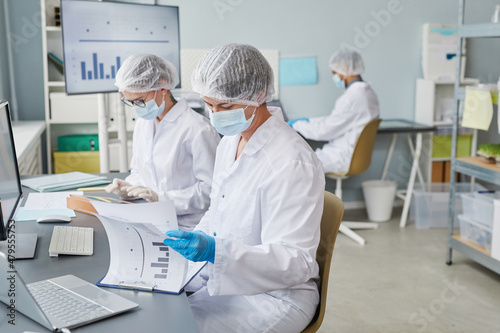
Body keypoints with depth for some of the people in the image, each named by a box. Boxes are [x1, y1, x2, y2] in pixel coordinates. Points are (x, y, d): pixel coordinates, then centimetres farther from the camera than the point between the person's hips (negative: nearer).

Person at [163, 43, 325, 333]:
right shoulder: (229, 142, 6)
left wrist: (216, 251, -35)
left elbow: (296, 262, -25)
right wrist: (191, 243, -1)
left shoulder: (293, 162, -23)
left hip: (274, 294, -8)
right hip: (221, 272, 8)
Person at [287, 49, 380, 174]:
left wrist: (297, 125, -5)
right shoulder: (367, 91, 9)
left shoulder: (353, 97, -24)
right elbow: (334, 120, 18)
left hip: (342, 158, -10)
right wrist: (309, 120, 15)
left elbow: (325, 130, -20)